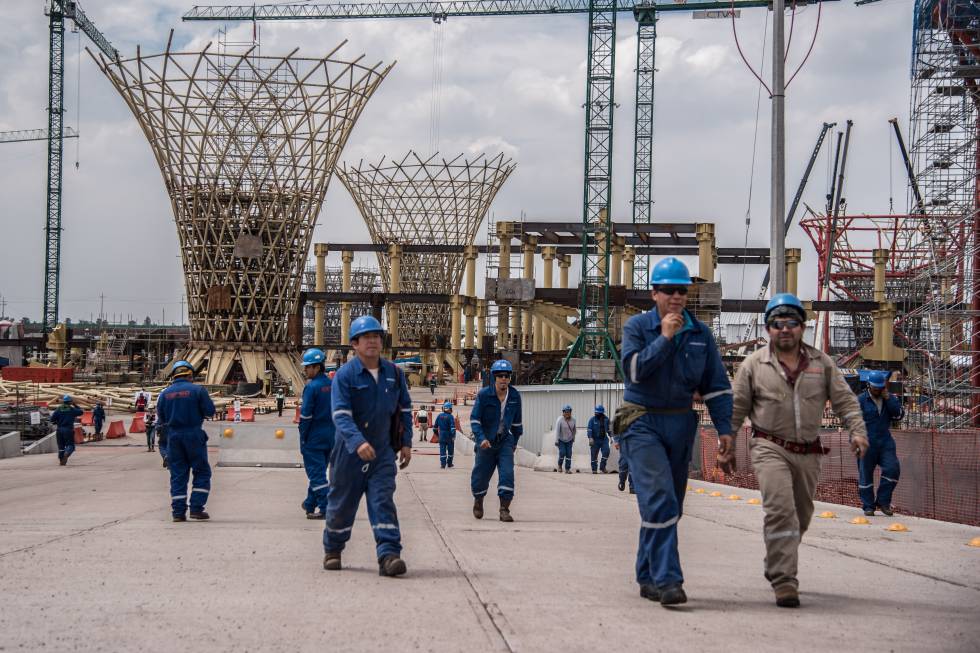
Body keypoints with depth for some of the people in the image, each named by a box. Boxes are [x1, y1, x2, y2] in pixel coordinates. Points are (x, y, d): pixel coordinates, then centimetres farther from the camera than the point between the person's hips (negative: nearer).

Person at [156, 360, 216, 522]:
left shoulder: (164, 394, 5)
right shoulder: (197, 390, -6)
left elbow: (161, 419, 9)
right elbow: (210, 411, -5)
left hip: (173, 436, 4)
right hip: (193, 435, -3)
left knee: (177, 474, 9)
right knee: (202, 472, 7)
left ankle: (178, 512, 5)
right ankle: (196, 508, -1)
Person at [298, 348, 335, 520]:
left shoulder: (312, 387, -15)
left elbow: (305, 415, -15)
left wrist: (303, 438, -8)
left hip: (314, 437, -7)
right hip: (331, 437, 7)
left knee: (316, 473, -3)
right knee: (319, 471, 18)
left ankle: (325, 509, -8)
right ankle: (310, 503, 31)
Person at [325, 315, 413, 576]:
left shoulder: (394, 373, 4)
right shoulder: (345, 375, -12)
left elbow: (404, 408, 15)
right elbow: (341, 415, -21)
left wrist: (406, 442, 10)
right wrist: (358, 442, -35)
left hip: (383, 451, 2)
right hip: (350, 452, -2)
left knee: (383, 501, -10)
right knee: (342, 503, 11)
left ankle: (389, 555, -16)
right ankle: (332, 550, 32)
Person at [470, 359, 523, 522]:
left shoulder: (515, 396, -2)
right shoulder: (484, 395, -13)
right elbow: (474, 419, -13)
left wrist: (515, 441, 19)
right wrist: (481, 438, -26)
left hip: (505, 441, 2)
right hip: (486, 441, -2)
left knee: (507, 473, -14)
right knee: (481, 474, 8)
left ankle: (505, 509, -12)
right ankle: (478, 501, 38)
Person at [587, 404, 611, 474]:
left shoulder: (606, 419, 7)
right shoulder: (592, 419, -4)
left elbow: (609, 429, 18)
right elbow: (590, 429, -10)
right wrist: (590, 438, -21)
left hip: (604, 439, 2)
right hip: (595, 440, -2)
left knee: (606, 452, -14)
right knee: (594, 455, 1)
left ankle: (602, 467, -6)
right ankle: (594, 469, 10)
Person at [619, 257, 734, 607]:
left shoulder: (700, 333, 6)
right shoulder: (637, 326, -4)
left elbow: (716, 385, 7)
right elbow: (634, 369, -18)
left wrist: (725, 429, 0)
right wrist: (665, 338, -20)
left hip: (681, 424, 5)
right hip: (642, 423, -5)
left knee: (669, 506, 10)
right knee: (659, 500, -18)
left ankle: (648, 577, 22)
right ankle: (667, 581, -21)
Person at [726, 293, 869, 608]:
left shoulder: (821, 363, 7)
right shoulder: (754, 364, 1)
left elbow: (844, 400, 5)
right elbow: (736, 408, 5)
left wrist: (857, 431, -10)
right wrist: (725, 444, 4)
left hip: (808, 453, 4)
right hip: (770, 448, -4)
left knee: (799, 517, 14)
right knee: (781, 510, -20)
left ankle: (775, 567, 36)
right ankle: (784, 581, -20)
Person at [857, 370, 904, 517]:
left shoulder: (890, 398, 10)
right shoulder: (860, 400, -1)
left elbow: (899, 415, -4)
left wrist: (888, 399, -10)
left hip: (885, 441, 3)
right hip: (867, 443, -3)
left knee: (892, 469, -10)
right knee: (865, 475, 1)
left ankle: (883, 501, 2)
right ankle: (868, 506, 10)